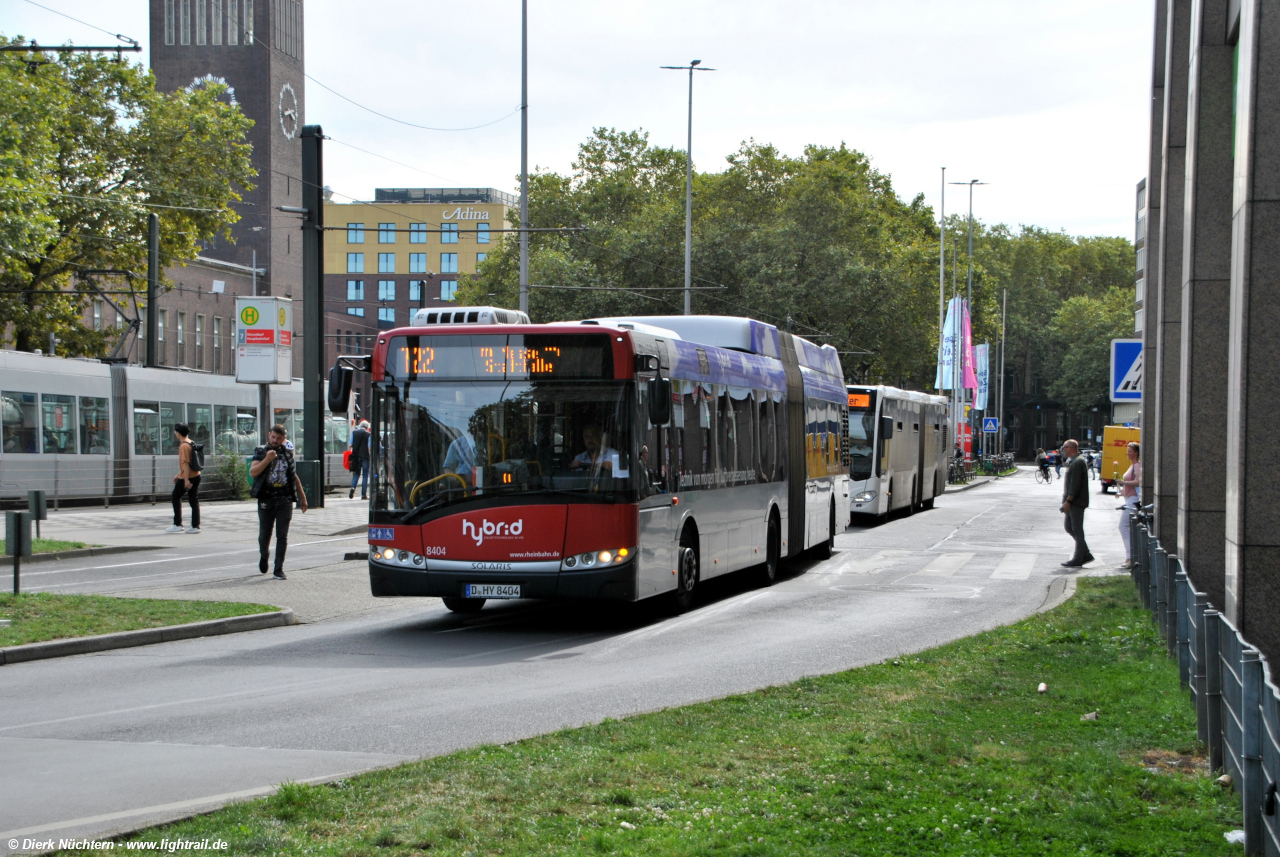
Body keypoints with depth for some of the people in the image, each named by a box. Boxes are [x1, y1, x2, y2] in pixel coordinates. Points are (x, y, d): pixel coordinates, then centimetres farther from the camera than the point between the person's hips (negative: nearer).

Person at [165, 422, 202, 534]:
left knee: (176, 497, 6)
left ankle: (177, 524, 7)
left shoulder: (184, 446, -15)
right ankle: (195, 526, 4)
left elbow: (185, 463, -21)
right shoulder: (191, 443, 14)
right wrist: (179, 475, 28)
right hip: (196, 476, 8)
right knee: (194, 500, 6)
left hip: (186, 478, -8)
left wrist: (186, 480, -24)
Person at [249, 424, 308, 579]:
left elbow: (294, 477, 20)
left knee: (282, 536, -3)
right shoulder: (261, 452, 3)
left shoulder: (288, 454, 12)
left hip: (285, 500, 1)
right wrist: (267, 459, -21)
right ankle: (264, 556, 37)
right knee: (265, 534, 7)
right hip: (266, 499, -1)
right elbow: (253, 472, -11)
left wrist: (302, 497, 20)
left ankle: (279, 569, 0)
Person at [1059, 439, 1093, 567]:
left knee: (1077, 529, -5)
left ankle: (1078, 560, 0)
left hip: (1076, 502, -10)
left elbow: (1075, 484, -21)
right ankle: (1085, 555, 16)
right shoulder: (1075, 461, 18)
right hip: (1073, 502, 10)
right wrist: (1067, 501, 21)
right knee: (1068, 527, 12)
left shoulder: (1077, 462, -15)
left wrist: (1068, 501, -21)